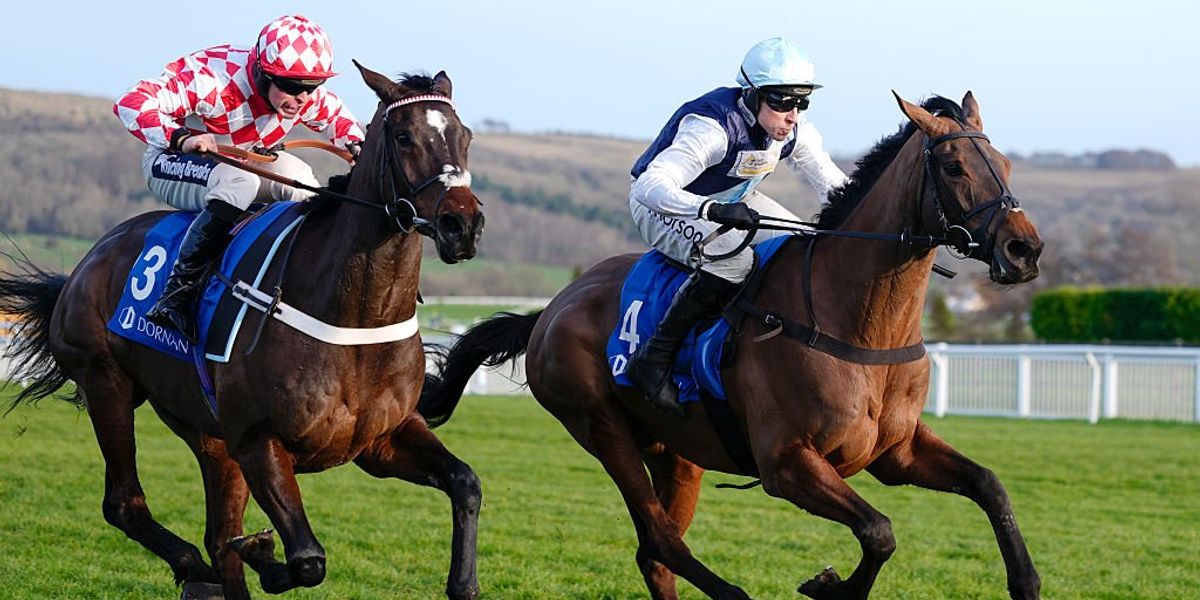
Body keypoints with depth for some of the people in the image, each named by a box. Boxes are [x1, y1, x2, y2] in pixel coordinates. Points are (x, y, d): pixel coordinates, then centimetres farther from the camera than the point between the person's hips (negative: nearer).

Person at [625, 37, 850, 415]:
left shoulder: (795, 131, -13)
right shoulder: (712, 126, -36)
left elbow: (834, 186, -1)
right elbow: (649, 185, -46)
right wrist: (712, 210, -62)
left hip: (734, 201, 8)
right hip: (662, 206, -8)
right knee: (733, 257, -35)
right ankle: (654, 360, -27)